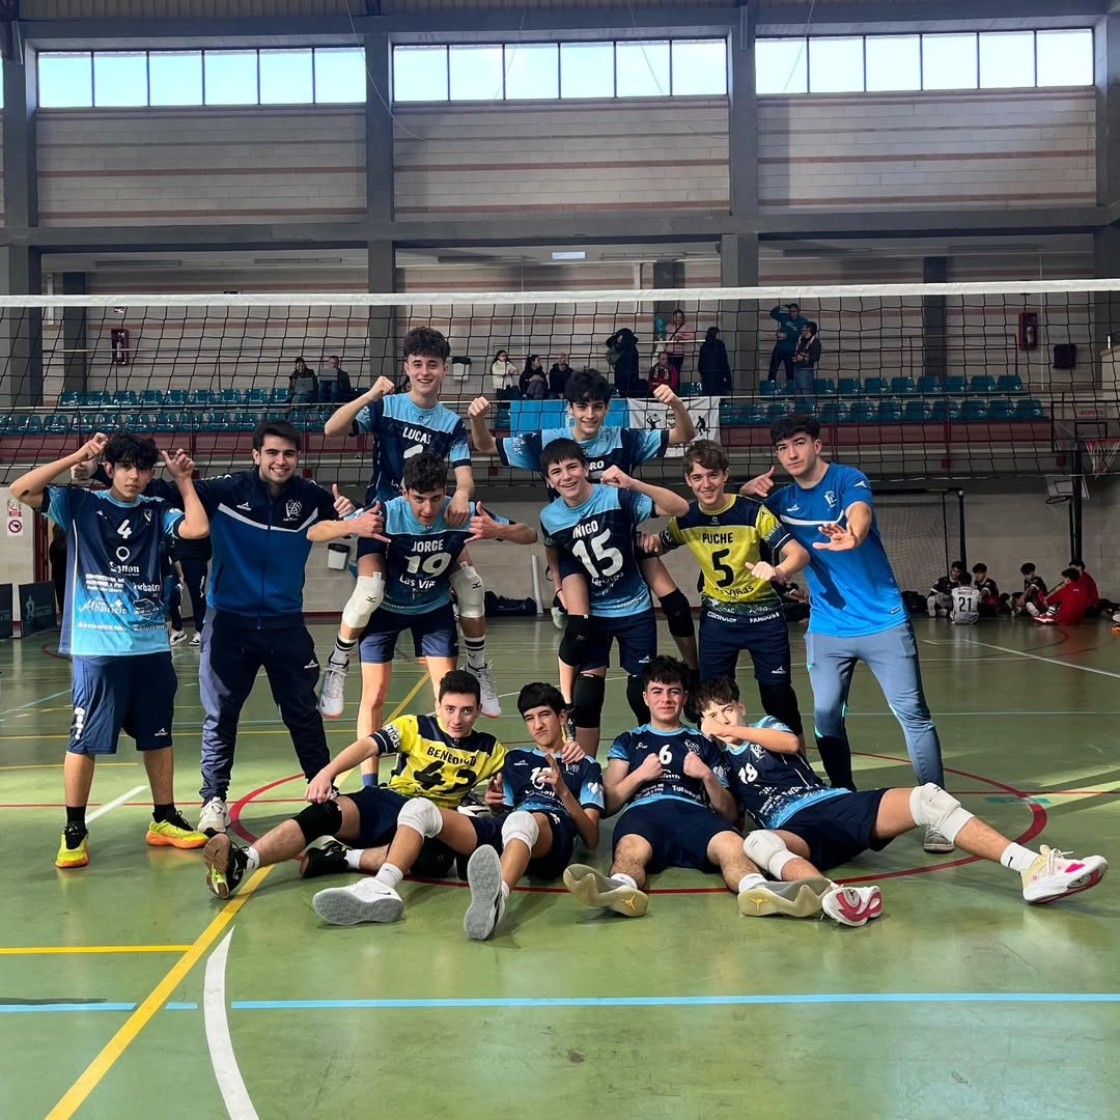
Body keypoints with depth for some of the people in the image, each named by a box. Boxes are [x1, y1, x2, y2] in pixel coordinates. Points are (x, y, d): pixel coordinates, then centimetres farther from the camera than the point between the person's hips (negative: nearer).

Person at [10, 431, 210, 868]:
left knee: (158, 736, 11)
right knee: (84, 739, 0)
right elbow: (21, 490, -9)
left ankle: (164, 820, 24)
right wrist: (76, 457, -11)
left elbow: (198, 528, -9)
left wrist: (184, 480, 0)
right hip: (97, 646, -3)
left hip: (152, 644, 3)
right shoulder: (80, 505, 2)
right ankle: (74, 831, 13)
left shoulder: (157, 513, 7)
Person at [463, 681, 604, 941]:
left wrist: (563, 792, -2)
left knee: (522, 820, -40)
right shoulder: (515, 759, 35)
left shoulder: (586, 765, 24)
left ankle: (497, 894, -72)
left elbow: (591, 839, 13)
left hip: (559, 828, -3)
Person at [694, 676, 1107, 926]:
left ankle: (1035, 868, -37)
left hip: (837, 804, 3)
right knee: (756, 842, -41)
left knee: (928, 797, -23)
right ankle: (831, 894, -73)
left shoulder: (765, 726, 22)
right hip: (795, 832, -2)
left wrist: (737, 731, 0)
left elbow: (792, 743, -1)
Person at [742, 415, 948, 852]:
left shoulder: (849, 480, -9)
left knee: (913, 714, -5)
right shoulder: (781, 500, 6)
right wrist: (747, 493, -5)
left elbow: (860, 513, -31)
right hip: (826, 628, 5)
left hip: (882, 620, -4)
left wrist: (851, 536, -55)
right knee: (826, 720, 5)